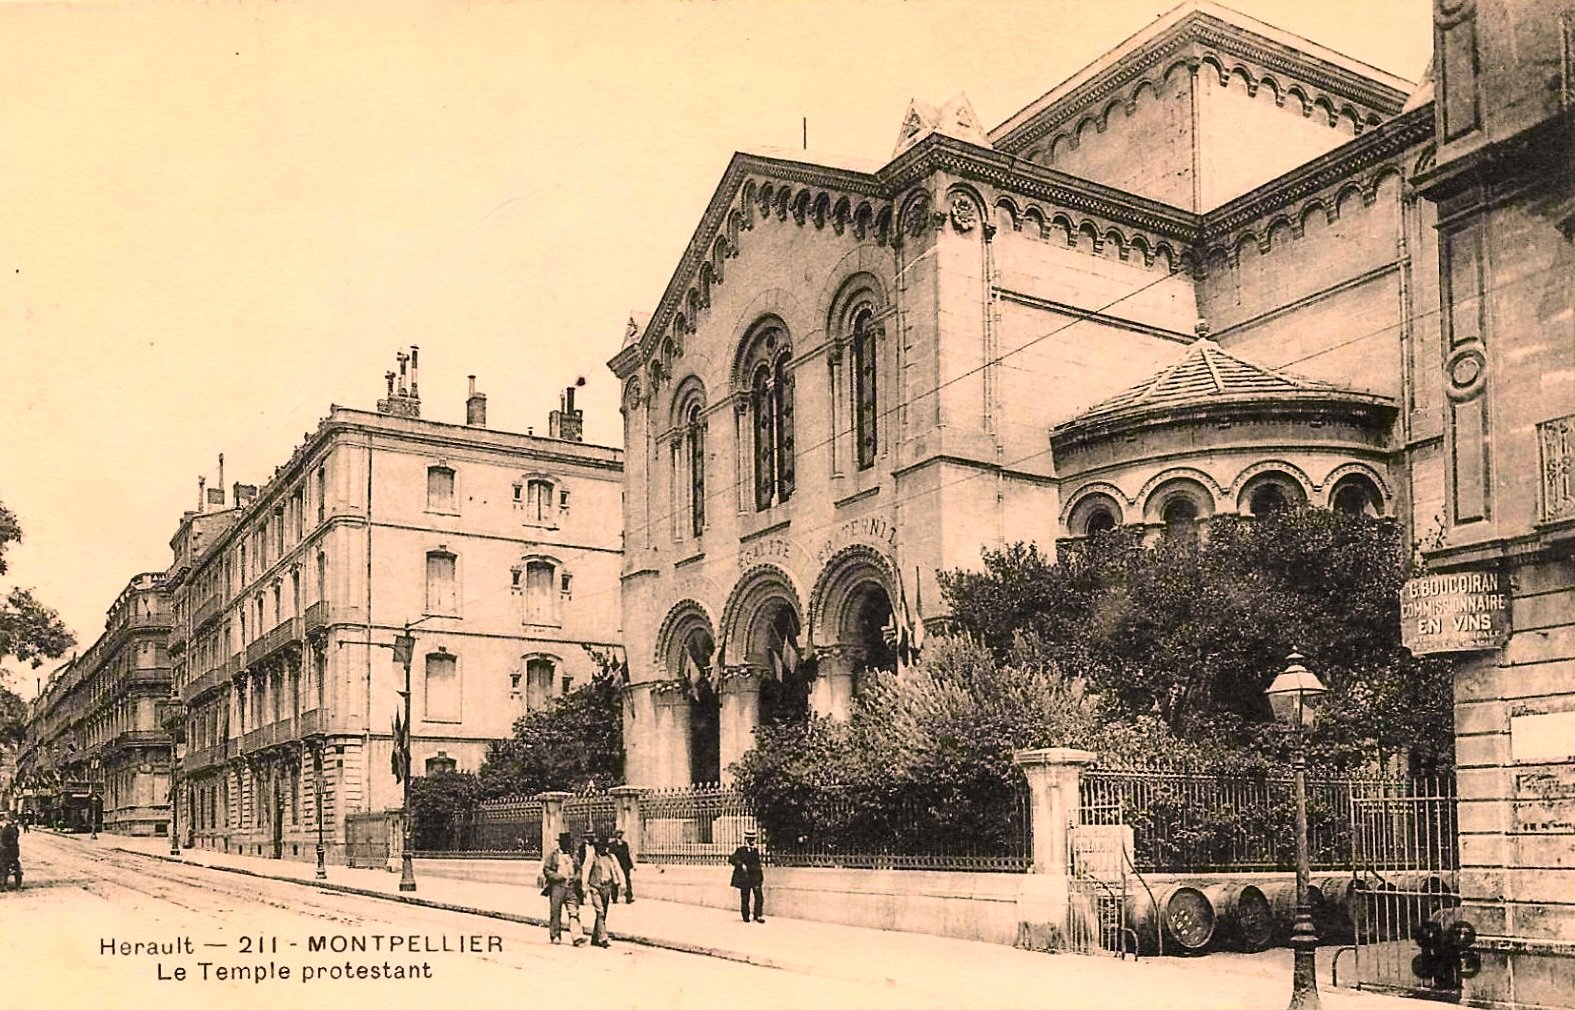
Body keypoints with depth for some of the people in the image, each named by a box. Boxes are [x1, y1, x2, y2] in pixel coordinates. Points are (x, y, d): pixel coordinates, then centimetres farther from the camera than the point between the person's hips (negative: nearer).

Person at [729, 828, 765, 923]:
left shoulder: (756, 850, 14)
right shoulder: (740, 850, -1)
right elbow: (731, 858, -12)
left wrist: (761, 878, 20)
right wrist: (741, 864, -23)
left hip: (756, 878, 4)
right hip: (744, 878, -3)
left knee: (759, 897, -7)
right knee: (745, 899, 2)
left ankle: (758, 915, 0)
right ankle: (745, 916, 15)